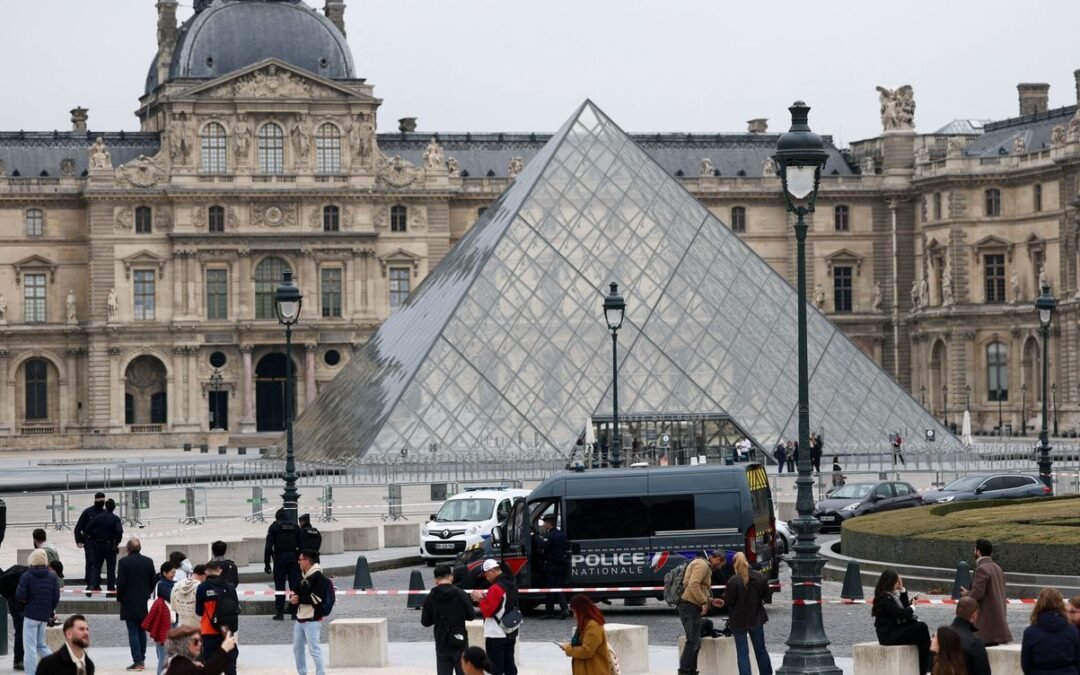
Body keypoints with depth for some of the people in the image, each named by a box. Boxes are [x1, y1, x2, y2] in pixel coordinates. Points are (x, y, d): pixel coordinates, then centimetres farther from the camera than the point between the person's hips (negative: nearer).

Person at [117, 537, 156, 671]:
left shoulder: (124, 562, -11)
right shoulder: (148, 562, 1)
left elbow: (120, 582, -12)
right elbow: (153, 580, 6)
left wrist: (119, 598, 1)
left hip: (129, 603, -4)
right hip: (144, 603, 4)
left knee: (133, 632, -3)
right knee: (142, 631, 15)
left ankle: (137, 661, -9)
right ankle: (142, 659, 18)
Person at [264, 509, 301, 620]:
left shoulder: (274, 527, 0)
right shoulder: (295, 527, 8)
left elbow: (269, 546, -5)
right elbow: (301, 545, 7)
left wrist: (267, 563, -3)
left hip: (279, 559, -2)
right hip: (293, 559, 2)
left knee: (279, 586, 2)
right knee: (295, 585, 4)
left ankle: (280, 612, 0)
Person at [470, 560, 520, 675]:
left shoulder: (496, 588, -20)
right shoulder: (512, 585, 9)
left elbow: (488, 611, -20)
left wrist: (480, 599, -6)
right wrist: (485, 597, 7)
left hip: (496, 635, -9)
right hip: (510, 634, 9)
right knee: (509, 665, 14)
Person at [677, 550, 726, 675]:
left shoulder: (705, 566, 26)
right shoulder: (702, 565, -9)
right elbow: (693, 584, -23)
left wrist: (711, 601, 25)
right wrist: (704, 602, -21)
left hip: (691, 607, 11)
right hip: (690, 606, -11)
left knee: (695, 642, 15)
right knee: (693, 641, -13)